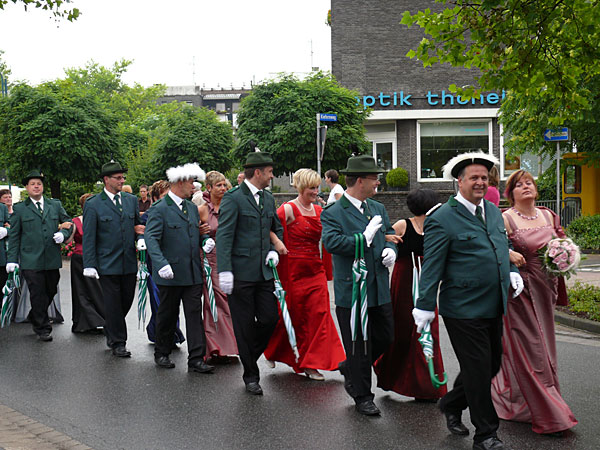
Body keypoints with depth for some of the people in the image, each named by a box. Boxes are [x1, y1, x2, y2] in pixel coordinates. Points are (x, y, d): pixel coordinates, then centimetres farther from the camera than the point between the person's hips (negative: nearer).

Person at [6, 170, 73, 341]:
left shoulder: (55, 205, 13)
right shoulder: (19, 209, 6)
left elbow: (69, 223, 19)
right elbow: (14, 236, 5)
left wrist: (63, 234, -4)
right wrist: (12, 259, -1)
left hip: (52, 259, 3)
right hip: (31, 260, -3)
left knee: (51, 291, 9)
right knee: (38, 294, -3)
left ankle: (35, 318, 32)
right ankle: (42, 329, 7)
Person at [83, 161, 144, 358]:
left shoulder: (131, 200, 9)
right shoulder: (93, 204, -4)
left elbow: (138, 225, 19)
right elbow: (88, 238, -4)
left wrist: (141, 238, -3)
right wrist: (89, 265, -9)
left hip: (129, 262, 4)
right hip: (107, 264, -4)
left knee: (126, 301, 10)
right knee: (113, 303, 1)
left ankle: (110, 332, 33)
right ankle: (118, 343, 11)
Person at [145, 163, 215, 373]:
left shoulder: (192, 207, 14)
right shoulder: (159, 209, -9)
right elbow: (151, 238, -18)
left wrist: (207, 240, 1)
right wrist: (161, 263, -32)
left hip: (193, 273, 6)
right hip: (170, 273, -5)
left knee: (194, 314, 0)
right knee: (167, 315, 9)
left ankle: (196, 359, 1)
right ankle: (161, 353, 26)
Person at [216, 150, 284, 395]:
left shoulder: (268, 198, 13)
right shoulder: (233, 198, -9)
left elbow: (277, 228, 26)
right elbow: (224, 236, -14)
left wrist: (274, 250, 7)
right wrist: (224, 271, -21)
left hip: (264, 271, 6)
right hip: (241, 273, -6)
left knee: (270, 319, 3)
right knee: (245, 326, 3)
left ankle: (250, 356, 28)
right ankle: (250, 375, 15)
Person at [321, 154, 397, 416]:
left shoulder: (378, 209, 10)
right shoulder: (332, 213, -12)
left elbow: (390, 233, 22)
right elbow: (332, 242, -27)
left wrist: (391, 250, 0)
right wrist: (365, 237, -25)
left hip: (379, 290, 7)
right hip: (351, 292, -7)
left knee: (385, 338, 14)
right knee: (358, 347, 5)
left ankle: (350, 368, 38)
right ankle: (362, 397, 20)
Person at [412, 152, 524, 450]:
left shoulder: (493, 211, 13)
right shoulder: (442, 219, -11)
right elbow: (432, 266, -12)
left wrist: (511, 272, 8)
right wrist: (425, 307, -15)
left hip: (494, 308, 8)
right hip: (464, 311, -8)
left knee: (491, 366, 16)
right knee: (479, 370, 0)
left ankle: (451, 405, 38)